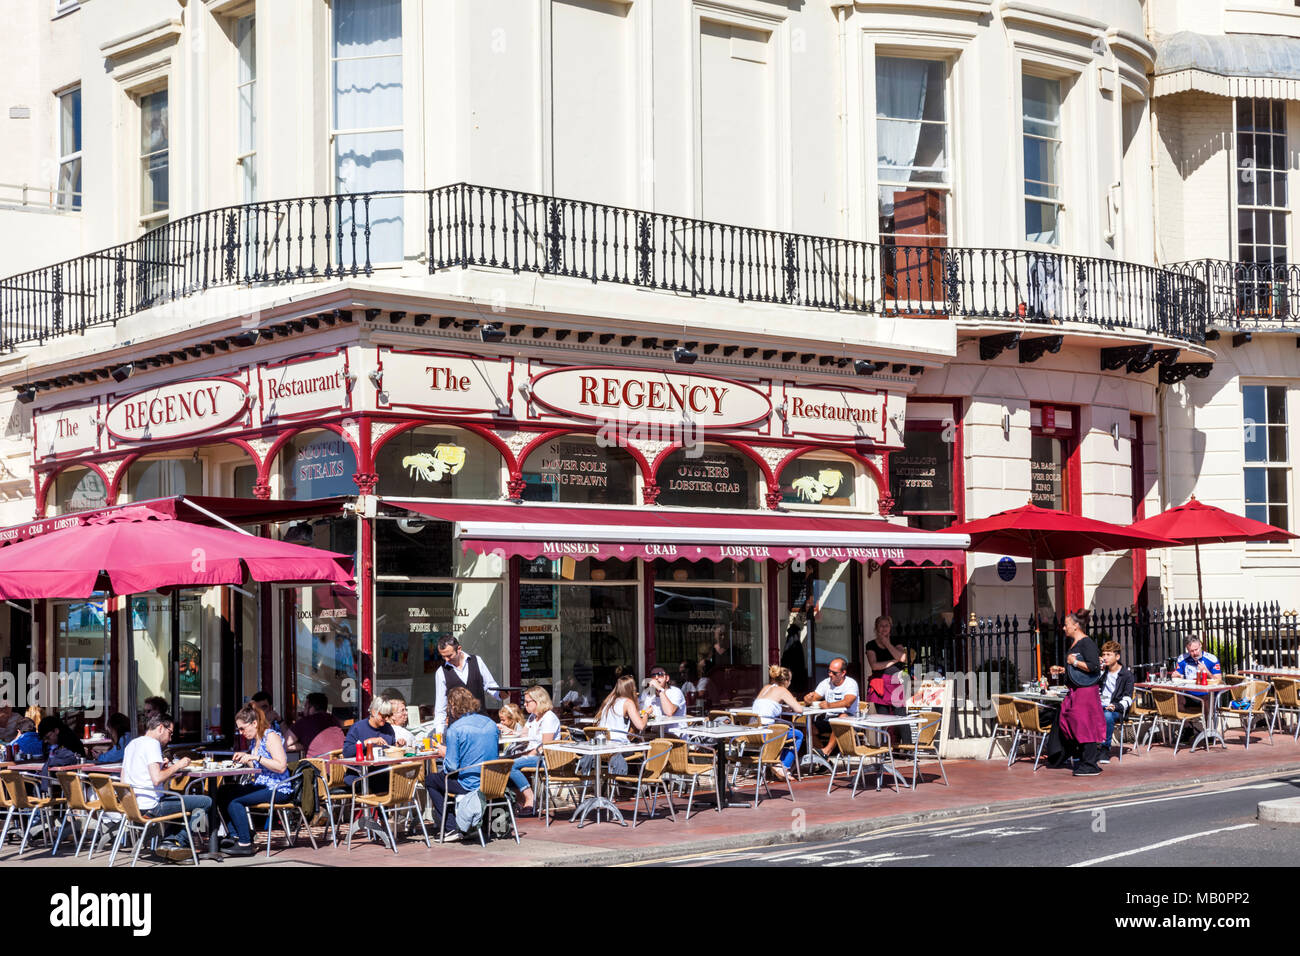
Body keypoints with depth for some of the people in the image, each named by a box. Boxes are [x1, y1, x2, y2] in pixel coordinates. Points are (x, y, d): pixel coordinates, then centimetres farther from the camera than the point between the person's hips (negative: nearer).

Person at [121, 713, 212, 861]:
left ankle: (168, 841, 12)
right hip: (151, 806, -10)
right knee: (206, 802, -7)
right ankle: (177, 841, 2)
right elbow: (157, 779, -23)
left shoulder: (131, 744, 16)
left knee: (182, 799, 31)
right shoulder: (152, 743, -12)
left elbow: (123, 780, 20)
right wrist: (177, 766, -7)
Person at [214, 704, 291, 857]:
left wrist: (256, 758, -23)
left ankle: (245, 844, -16)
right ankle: (235, 835, -2)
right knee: (223, 791, -2)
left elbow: (281, 767, -21)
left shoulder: (271, 736, -12)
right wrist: (245, 759, 7)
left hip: (277, 789, -9)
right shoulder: (254, 740, 16)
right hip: (261, 786, 9)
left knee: (234, 800, -23)